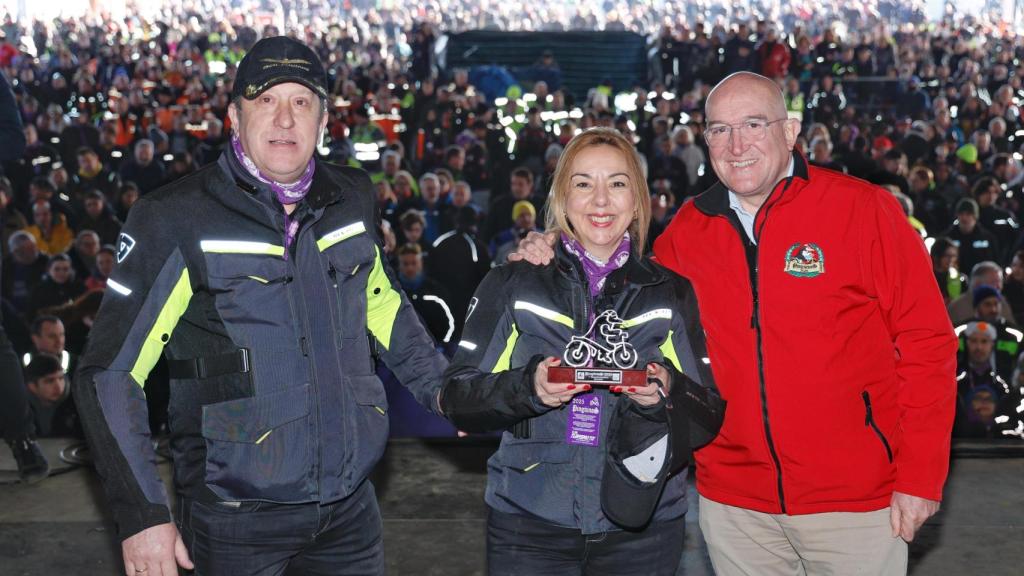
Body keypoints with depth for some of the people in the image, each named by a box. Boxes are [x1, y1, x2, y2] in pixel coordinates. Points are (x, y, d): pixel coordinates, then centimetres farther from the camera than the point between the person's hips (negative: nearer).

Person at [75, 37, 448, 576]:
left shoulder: (351, 198, 2)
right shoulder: (175, 218, -11)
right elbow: (110, 372, -9)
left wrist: (441, 388, 17)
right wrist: (142, 513, -14)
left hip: (350, 504, 4)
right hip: (237, 517, -4)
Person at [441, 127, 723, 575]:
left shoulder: (671, 293, 6)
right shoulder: (512, 284, 2)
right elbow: (458, 400, -2)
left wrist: (668, 393, -17)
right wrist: (528, 387, -20)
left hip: (642, 526, 1)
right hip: (529, 526, -1)